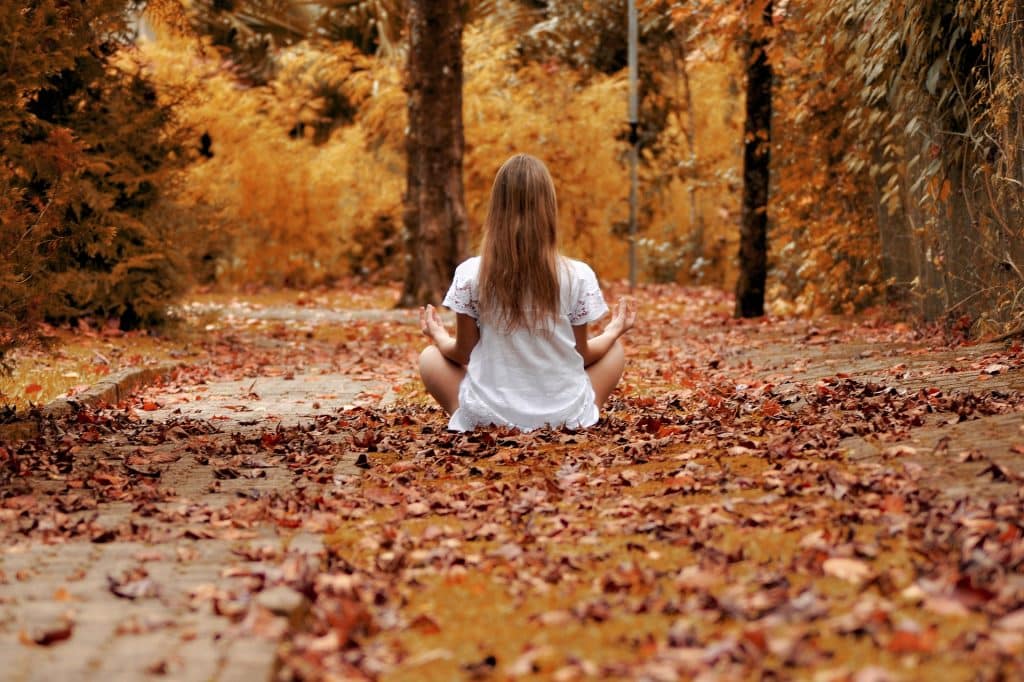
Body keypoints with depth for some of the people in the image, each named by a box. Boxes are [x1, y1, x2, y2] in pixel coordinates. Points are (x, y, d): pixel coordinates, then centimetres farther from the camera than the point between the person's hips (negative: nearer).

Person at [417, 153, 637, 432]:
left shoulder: (470, 274, -9)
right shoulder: (578, 276, -10)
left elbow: (463, 353, 0)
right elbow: (582, 355, 0)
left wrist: (439, 337, 23)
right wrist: (614, 332, 21)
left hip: (489, 417, 0)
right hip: (564, 416, 0)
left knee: (430, 357, 26)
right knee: (615, 349, 27)